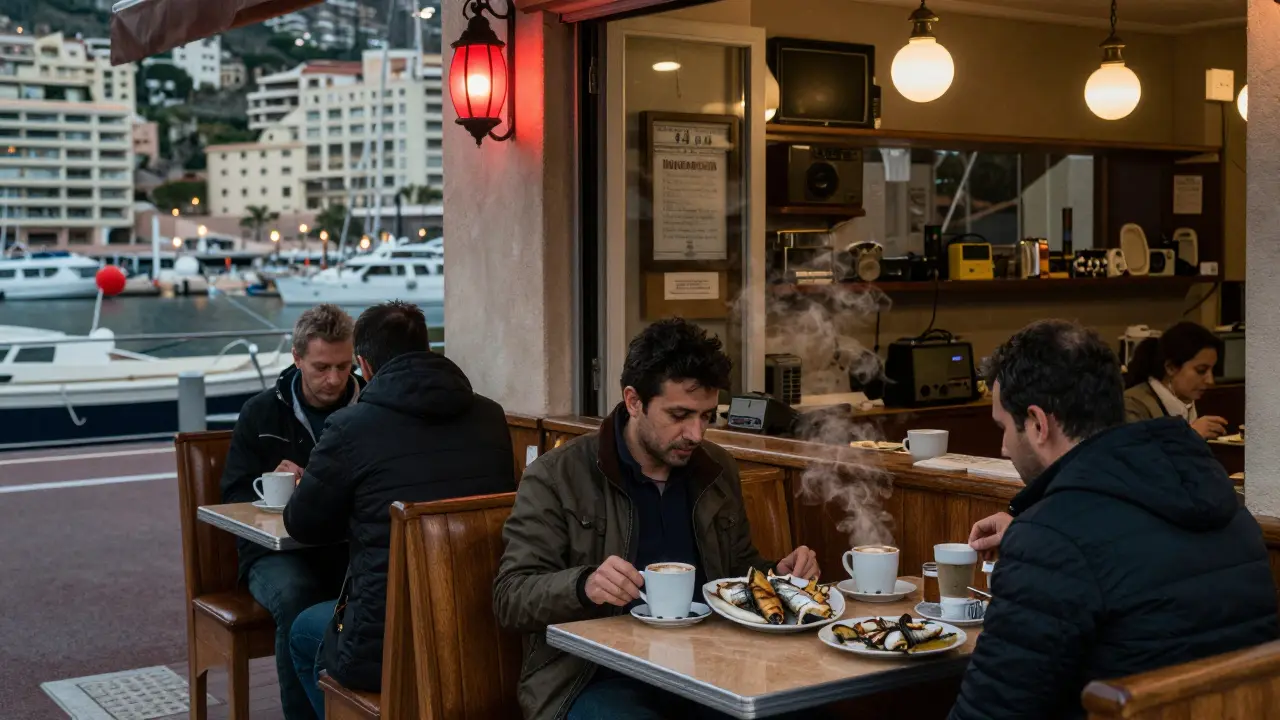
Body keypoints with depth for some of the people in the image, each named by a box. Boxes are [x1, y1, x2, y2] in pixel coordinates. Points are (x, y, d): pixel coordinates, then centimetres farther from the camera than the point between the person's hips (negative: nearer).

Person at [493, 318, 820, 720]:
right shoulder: (557, 477, -4)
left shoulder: (718, 471, 13)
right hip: (601, 679, -5)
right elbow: (510, 597, -9)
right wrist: (583, 585, -28)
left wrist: (780, 575, 3)